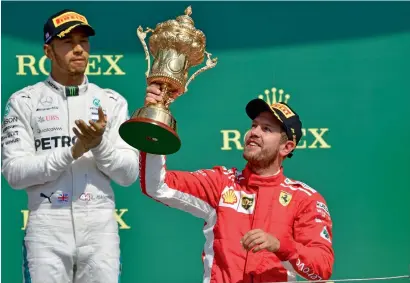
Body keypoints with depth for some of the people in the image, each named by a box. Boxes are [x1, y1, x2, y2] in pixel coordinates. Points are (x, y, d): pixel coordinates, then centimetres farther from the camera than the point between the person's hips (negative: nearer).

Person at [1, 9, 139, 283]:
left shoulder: (112, 103, 9)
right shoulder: (24, 102, 3)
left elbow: (129, 174, 3)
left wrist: (100, 145, -15)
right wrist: (73, 151, -15)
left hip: (101, 230, 2)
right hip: (47, 229, -2)